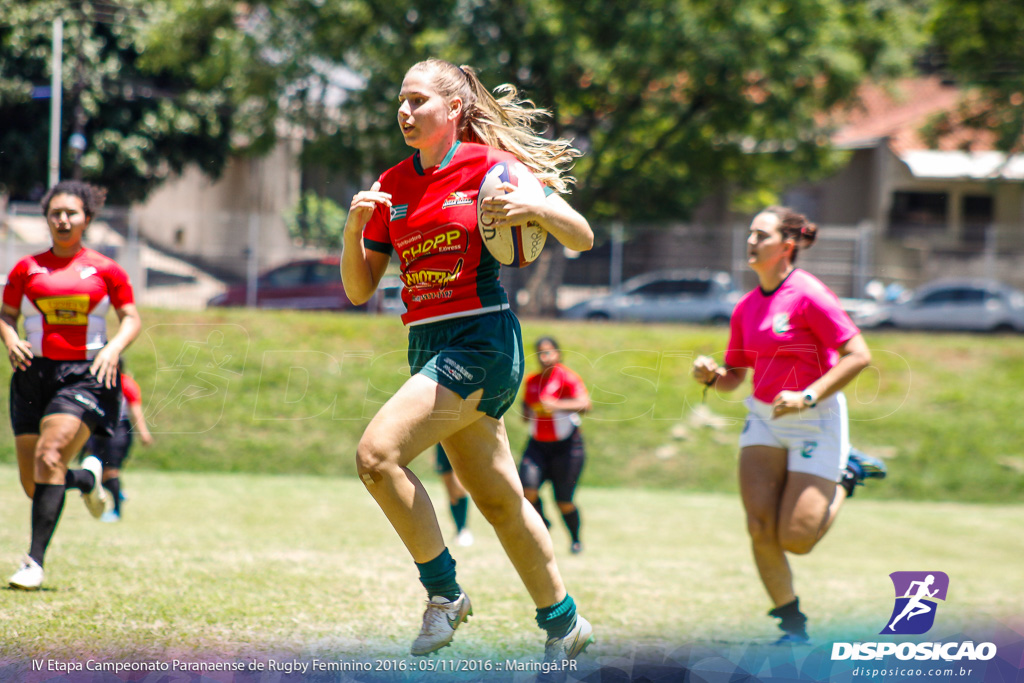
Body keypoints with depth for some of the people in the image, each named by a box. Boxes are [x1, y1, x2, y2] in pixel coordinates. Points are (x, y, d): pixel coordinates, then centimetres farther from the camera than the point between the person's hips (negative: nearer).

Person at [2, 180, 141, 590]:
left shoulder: (105, 271, 5)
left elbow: (131, 318, 9)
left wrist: (114, 349, -10)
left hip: (87, 374, -3)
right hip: (35, 373, 3)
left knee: (50, 456, -24)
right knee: (33, 485, 3)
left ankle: (35, 560, -22)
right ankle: (87, 477, 40)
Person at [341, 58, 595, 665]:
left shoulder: (490, 164, -6)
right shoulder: (393, 185, 11)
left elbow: (583, 239, -5)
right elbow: (359, 290, 11)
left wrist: (537, 207, -25)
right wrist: (354, 229, -7)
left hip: (482, 339, -7)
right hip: (428, 346, 7)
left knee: (377, 453, -22)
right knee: (499, 500, 13)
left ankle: (444, 593, -8)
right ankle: (563, 621, 26)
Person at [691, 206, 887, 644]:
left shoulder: (808, 295, -15)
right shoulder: (746, 307, 6)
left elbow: (858, 355, -18)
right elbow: (734, 375, 15)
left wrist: (808, 396, -25)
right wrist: (710, 376, -8)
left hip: (815, 422, -6)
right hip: (764, 419, 6)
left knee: (795, 539, -8)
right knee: (760, 527, -8)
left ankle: (846, 476, 20)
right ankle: (792, 623, 9)